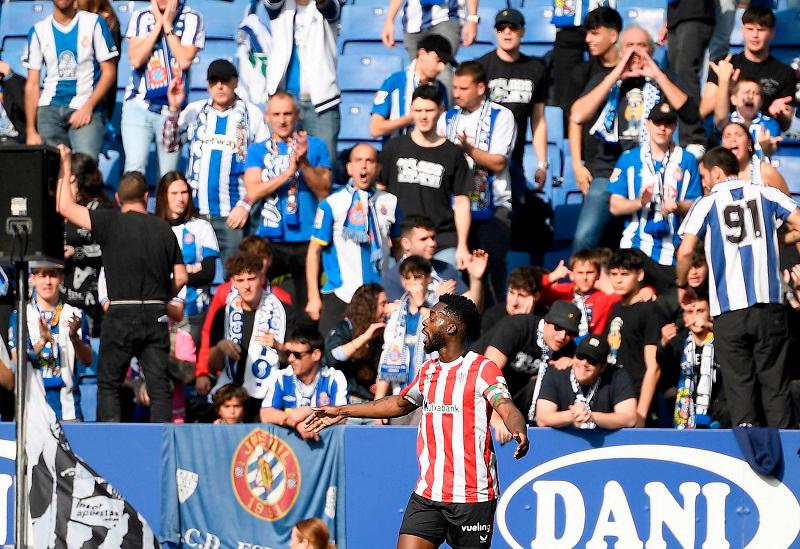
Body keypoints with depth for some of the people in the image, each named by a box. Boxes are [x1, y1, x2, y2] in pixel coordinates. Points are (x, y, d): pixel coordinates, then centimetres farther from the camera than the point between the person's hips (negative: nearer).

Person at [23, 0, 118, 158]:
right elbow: (32, 85, 8)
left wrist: (88, 107, -11)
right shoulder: (39, 31, 9)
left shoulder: (94, 23, 4)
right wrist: (31, 131, 0)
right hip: (49, 109, 2)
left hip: (87, 109, -2)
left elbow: (109, 72, 2)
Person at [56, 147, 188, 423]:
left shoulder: (110, 222, -4)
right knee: (159, 384, 3)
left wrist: (65, 166, 9)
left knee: (108, 384, 8)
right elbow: (181, 277, 7)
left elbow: (65, 207, 0)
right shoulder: (164, 229, 7)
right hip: (156, 315, 3)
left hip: (121, 314, -3)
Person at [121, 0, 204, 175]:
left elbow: (185, 60, -11)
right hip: (139, 103, 0)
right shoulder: (141, 17, 5)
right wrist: (158, 23, -7)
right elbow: (136, 59, -6)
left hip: (172, 108, 0)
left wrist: (167, 23, -9)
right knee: (134, 169, -14)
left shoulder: (192, 19, 0)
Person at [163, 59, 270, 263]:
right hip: (196, 211, 2)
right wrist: (174, 109, -8)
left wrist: (246, 205, -6)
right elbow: (170, 145, 4)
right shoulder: (194, 111, 10)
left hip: (234, 215, -2)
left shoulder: (251, 114, 4)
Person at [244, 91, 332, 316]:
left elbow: (324, 191, 0)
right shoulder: (258, 150, 10)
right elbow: (253, 193, -4)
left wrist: (304, 164, -14)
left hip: (307, 240, 0)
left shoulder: (314, 146, 8)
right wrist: (289, 172, -14)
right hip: (270, 240, 0)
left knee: (308, 310, 1)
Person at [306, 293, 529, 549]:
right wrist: (342, 411, 35)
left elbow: (507, 408, -20)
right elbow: (399, 404, 31)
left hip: (472, 496, -6)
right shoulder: (428, 370, 15)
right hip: (427, 494, 6)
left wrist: (519, 432, -43)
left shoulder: (482, 368, -7)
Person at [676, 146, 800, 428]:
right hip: (769, 304, 1)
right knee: (775, 385, 4)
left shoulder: (706, 204, 3)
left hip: (729, 309, -1)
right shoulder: (766, 195, 9)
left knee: (740, 385, 3)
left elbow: (685, 251, -7)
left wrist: (682, 285, 10)